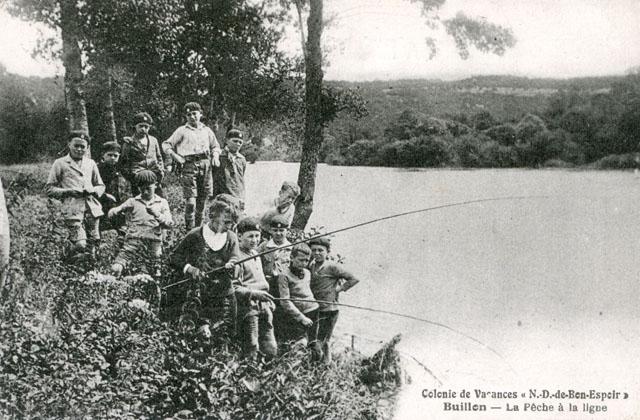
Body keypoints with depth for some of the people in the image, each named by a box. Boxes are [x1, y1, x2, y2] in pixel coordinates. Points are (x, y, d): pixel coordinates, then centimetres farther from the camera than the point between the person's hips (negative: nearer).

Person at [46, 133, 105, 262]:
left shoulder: (91, 163, 19)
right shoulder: (60, 163, 6)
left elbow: (101, 185, 24)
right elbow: (49, 189, 5)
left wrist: (93, 190, 1)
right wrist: (68, 192, -10)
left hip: (92, 207, 4)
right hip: (73, 209, -4)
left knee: (93, 243, 4)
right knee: (80, 245, -14)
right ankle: (67, 255, 17)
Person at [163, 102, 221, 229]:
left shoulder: (207, 130, 19)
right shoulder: (182, 130, 8)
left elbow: (215, 146, 30)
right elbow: (166, 145, 9)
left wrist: (215, 156, 10)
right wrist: (176, 156, -5)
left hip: (205, 164, 4)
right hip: (190, 165, -4)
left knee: (202, 199, 7)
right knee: (191, 200, -11)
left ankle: (198, 226, 19)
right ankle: (190, 229, -4)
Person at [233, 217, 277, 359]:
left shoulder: (256, 254, 19)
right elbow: (232, 288, -18)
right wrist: (254, 294, -26)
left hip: (263, 307, 8)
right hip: (247, 307, -8)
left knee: (271, 350, 7)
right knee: (251, 351, -7)